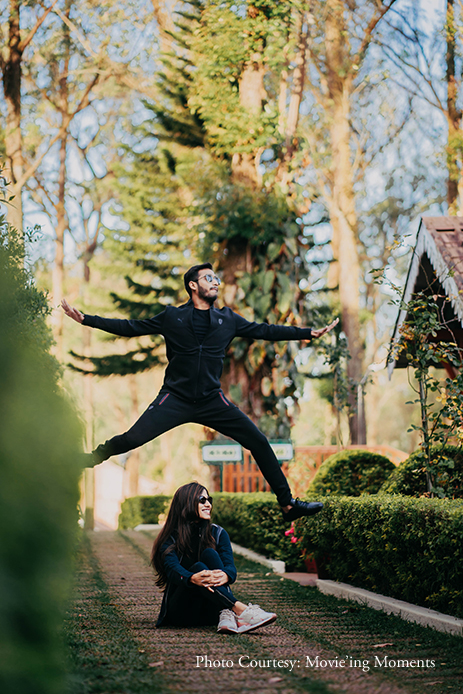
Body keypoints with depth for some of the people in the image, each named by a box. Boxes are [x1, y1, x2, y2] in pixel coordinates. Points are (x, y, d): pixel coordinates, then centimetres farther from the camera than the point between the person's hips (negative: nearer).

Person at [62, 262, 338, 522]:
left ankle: (288, 504, 5)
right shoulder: (172, 317, 3)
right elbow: (131, 327, 8)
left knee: (259, 443, -5)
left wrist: (310, 333, 10)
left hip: (212, 401, 2)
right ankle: (85, 463, 8)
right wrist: (86, 319, 2)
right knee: (131, 439, -17)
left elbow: (265, 331, 14)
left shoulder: (228, 319, 10)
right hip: (175, 398, -2)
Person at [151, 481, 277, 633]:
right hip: (181, 611, -2)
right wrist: (193, 579, -45)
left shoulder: (218, 533, 8)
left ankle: (226, 615, -43)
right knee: (198, 567, -30)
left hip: (211, 611, 2)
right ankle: (242, 610, -49)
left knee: (210, 554, -21)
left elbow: (230, 567, -9)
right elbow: (172, 569, -21)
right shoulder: (170, 540, -1)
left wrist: (225, 576, -37)